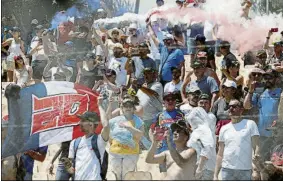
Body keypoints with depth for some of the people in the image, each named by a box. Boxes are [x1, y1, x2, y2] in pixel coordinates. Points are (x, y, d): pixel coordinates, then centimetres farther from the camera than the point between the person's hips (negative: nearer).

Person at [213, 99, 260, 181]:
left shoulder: (250, 124, 4)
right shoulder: (224, 129, 13)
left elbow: (256, 145, -2)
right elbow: (220, 154, 14)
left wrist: (256, 155, -26)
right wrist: (215, 175, 7)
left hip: (245, 170, -2)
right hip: (227, 169, 2)